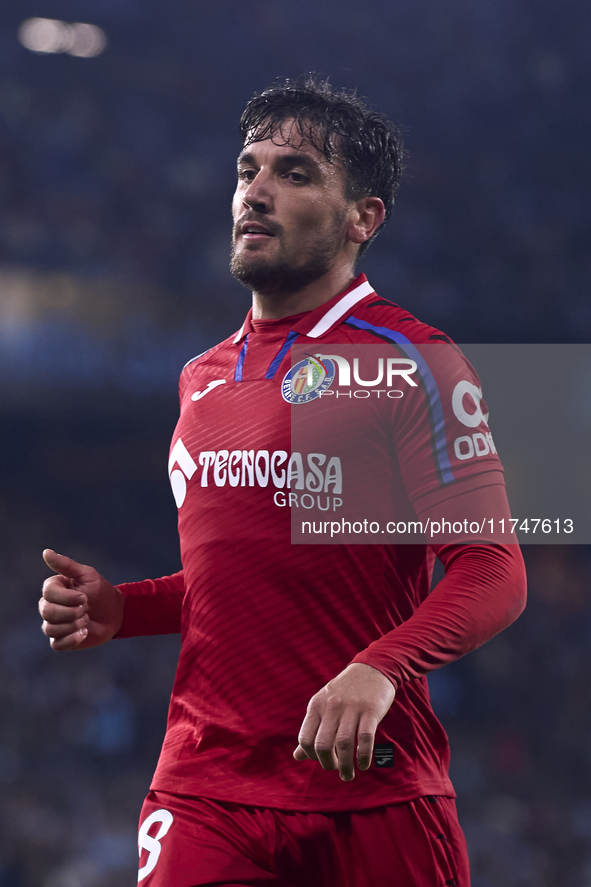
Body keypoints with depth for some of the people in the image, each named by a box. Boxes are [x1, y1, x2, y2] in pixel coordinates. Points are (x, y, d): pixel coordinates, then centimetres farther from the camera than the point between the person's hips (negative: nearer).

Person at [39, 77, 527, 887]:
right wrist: (119, 609, 8)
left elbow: (494, 572, -11)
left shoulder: (413, 362, -5)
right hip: (203, 788, 5)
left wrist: (379, 671, -27)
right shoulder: (202, 378, 15)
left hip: (373, 799, -4)